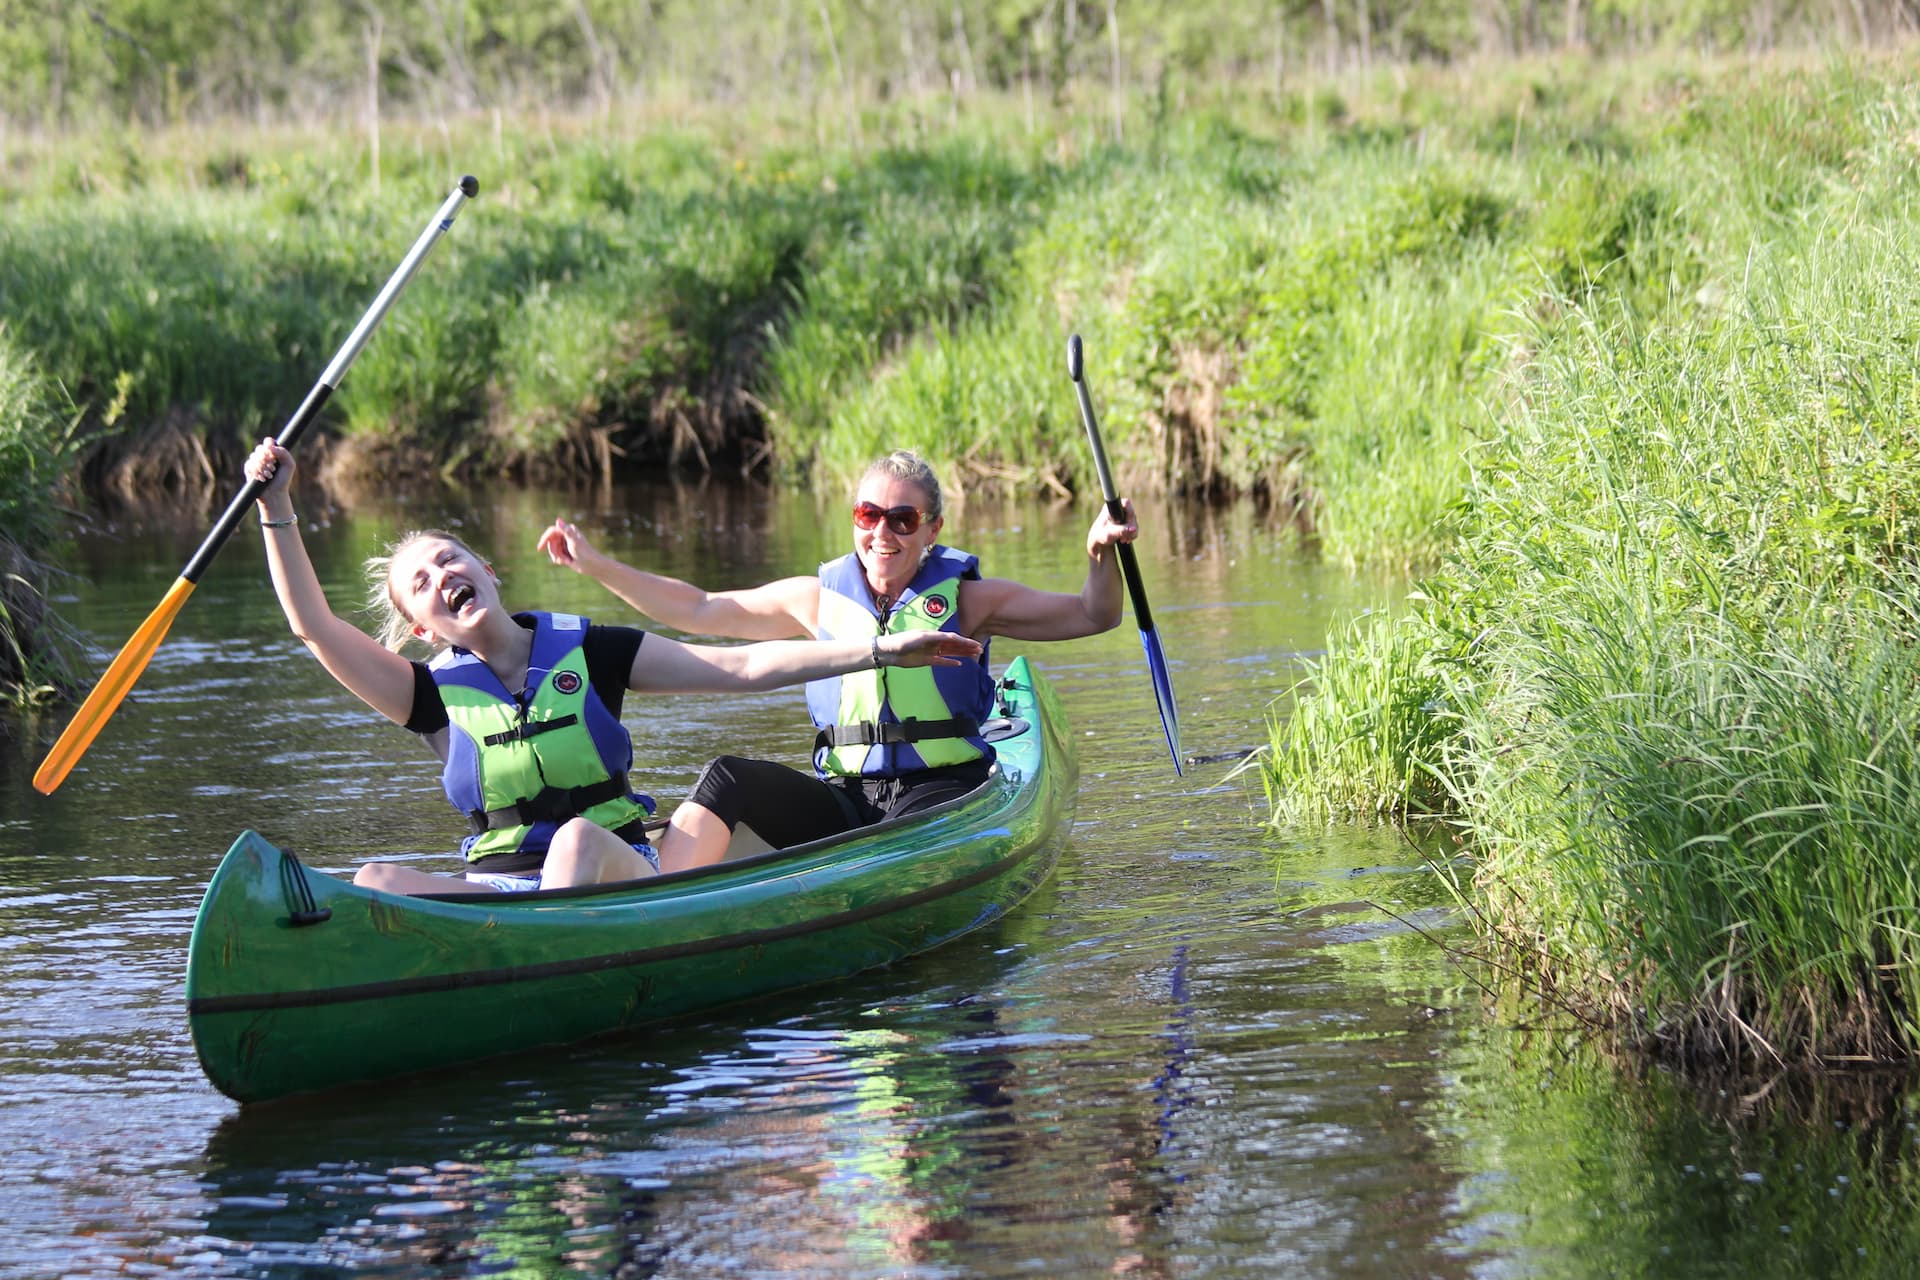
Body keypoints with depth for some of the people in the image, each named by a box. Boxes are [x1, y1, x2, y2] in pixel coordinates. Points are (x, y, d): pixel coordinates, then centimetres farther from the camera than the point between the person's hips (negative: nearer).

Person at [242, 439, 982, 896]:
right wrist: (276, 508, -8)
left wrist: (879, 651, 2)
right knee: (379, 882, -26)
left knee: (579, 838, -36)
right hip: (499, 886, 1)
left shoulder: (586, 653, 8)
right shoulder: (437, 695, 9)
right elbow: (314, 626, 0)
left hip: (620, 877, -1)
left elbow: (741, 667, 7)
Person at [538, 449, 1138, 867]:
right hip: (844, 803, 3)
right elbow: (700, 610, 16)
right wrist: (596, 565, 11)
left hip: (942, 792, -3)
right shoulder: (820, 599, 12)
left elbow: (1090, 615, 2)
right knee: (729, 778, -20)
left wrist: (1102, 555, -20)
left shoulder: (965, 597, 5)